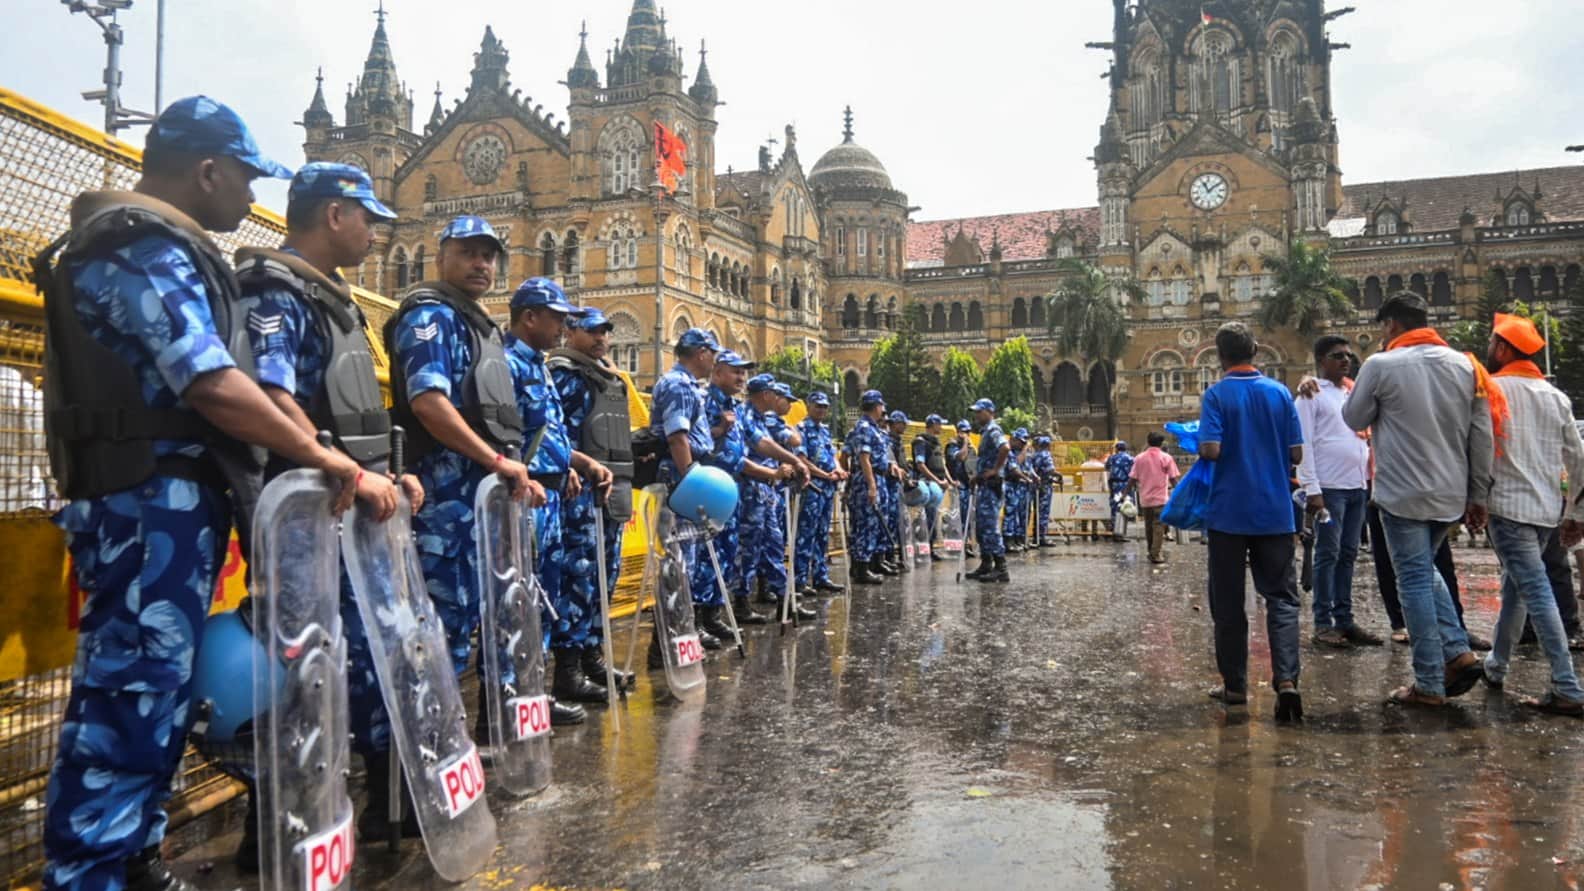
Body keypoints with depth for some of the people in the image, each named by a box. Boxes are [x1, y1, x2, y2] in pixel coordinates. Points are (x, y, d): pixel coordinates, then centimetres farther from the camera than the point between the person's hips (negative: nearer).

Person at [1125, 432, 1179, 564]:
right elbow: (1173, 479, -5)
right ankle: (1156, 555, -6)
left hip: (1145, 498, 3)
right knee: (1159, 527, 0)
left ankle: (1151, 553, 22)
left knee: (1149, 527, 14)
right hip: (1161, 498, -3)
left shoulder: (1139, 458, 3)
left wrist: (1129, 491, 13)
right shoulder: (1166, 458, -4)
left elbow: (1132, 479, 2)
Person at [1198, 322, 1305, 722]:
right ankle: (1286, 680, -11)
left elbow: (1211, 449, -17)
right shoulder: (1280, 392, 3)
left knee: (1228, 601, 7)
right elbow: (1297, 453, 3)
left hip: (1229, 512, -2)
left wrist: (1199, 448, 4)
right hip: (1275, 512, 2)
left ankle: (1235, 685, 14)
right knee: (1281, 597, 5)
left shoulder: (1217, 395, -6)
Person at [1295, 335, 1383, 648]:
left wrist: (1369, 480, 11)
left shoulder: (1352, 392, 18)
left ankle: (1344, 619, 14)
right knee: (1328, 555, -4)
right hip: (1329, 487, -7)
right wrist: (1312, 489, -15)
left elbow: (1364, 439, 20)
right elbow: (1304, 444, -9)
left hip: (1358, 486, 7)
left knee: (1348, 555, 9)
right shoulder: (1311, 394, -2)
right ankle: (1323, 624, 1)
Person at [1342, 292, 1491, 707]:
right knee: (1426, 571, 24)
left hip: (1402, 494, -5)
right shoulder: (1465, 365, 6)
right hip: (1451, 495, 5)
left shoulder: (1380, 366, -9)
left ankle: (1429, 684, 5)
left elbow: (1353, 418, 3)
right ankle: (1458, 652, 11)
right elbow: (1482, 436, 6)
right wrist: (1478, 495, 11)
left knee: (1415, 581, 2)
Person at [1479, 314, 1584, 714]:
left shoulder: (1493, 389, -6)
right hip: (1546, 509, 7)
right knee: (1515, 587, 18)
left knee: (1536, 593, -9)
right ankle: (1495, 666, 28)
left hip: (1510, 506, -7)